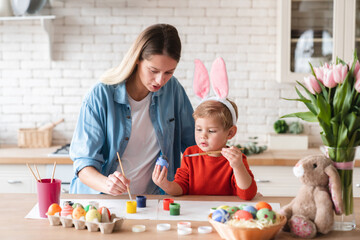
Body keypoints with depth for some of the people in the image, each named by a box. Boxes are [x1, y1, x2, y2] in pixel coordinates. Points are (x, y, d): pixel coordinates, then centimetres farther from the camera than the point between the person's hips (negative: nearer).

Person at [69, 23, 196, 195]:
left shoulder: (173, 89, 0)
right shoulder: (100, 97, -10)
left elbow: (191, 143, 13)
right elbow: (83, 163, -11)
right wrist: (106, 183, -30)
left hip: (151, 200, 2)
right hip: (100, 201, -1)